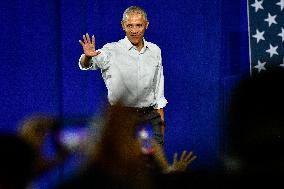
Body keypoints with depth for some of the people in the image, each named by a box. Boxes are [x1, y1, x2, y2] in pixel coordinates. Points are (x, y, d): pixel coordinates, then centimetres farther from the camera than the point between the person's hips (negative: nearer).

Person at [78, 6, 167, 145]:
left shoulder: (155, 51, 8)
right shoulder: (113, 50, -6)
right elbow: (86, 65, -21)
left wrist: (161, 121, 13)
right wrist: (88, 57, -45)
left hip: (150, 117, 4)